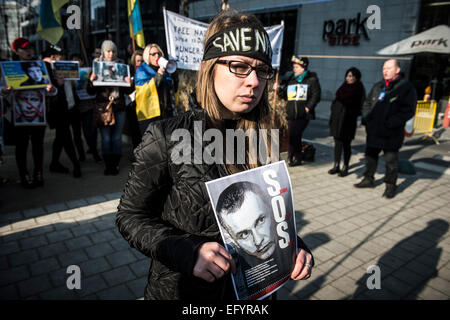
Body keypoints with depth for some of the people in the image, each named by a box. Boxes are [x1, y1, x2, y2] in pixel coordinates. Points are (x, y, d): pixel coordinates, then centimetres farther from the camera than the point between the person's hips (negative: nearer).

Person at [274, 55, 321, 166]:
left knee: (294, 135, -12)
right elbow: (285, 95, 16)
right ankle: (298, 157, 22)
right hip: (291, 115, 5)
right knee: (296, 136, 9)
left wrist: (308, 107, -13)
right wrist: (278, 89, -3)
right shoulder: (290, 80, 15)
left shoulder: (312, 80, 2)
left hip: (303, 115, -4)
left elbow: (316, 95, -3)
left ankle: (291, 157, 1)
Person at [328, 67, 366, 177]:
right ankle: (336, 166, 15)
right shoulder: (343, 87, 14)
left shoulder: (359, 89, -2)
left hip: (348, 120, -5)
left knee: (346, 144, 2)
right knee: (337, 142, 7)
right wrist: (332, 117, 11)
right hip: (337, 118, 5)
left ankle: (345, 167, 12)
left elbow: (360, 105, -7)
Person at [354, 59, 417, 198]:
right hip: (373, 131, 6)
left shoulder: (406, 87, -5)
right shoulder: (377, 86, 13)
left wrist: (391, 123, -22)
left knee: (391, 161, 3)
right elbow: (367, 103, 20)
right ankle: (368, 179, 32)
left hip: (392, 134, -6)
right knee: (370, 156, 16)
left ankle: (390, 186, 17)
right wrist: (366, 118, 3)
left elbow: (408, 110, -12)